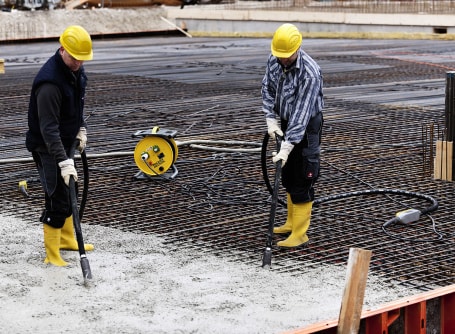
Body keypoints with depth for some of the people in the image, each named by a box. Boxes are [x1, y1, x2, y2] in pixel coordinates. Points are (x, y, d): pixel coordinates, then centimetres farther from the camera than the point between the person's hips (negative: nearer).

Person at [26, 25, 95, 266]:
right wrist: (63, 162, -38)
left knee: (68, 193, 20)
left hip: (66, 143, 9)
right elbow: (48, 128, -33)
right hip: (47, 147, -9)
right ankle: (51, 254, 2)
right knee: (57, 199, -9)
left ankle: (66, 239, 38)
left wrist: (81, 128, 6)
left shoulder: (76, 71, 0)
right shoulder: (50, 81, -30)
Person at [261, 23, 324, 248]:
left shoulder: (310, 73, -30)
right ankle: (292, 222, 32)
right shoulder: (274, 61, -7)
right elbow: (267, 90, 6)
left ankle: (299, 234, -2)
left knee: (302, 181, -7)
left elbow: (301, 114, -32)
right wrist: (272, 121, -6)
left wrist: (286, 148, -34)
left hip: (306, 128, -8)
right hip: (286, 124, 8)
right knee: (288, 177, 17)